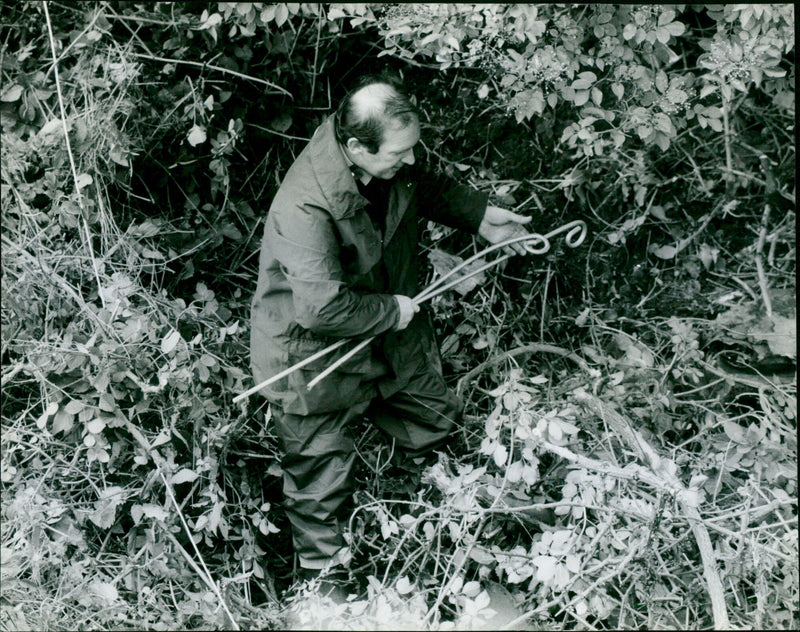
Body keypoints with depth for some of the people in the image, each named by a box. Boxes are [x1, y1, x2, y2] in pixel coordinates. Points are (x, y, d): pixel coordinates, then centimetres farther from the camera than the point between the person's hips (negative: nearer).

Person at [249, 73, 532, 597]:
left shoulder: (389, 163, -12)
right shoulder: (306, 208, -38)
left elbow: (424, 189, 13)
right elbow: (323, 308, -37)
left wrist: (479, 215, 3)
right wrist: (391, 311, -22)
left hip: (392, 332, 8)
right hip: (315, 359, -8)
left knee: (436, 418, 23)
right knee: (323, 474, 9)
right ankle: (322, 570, 35)